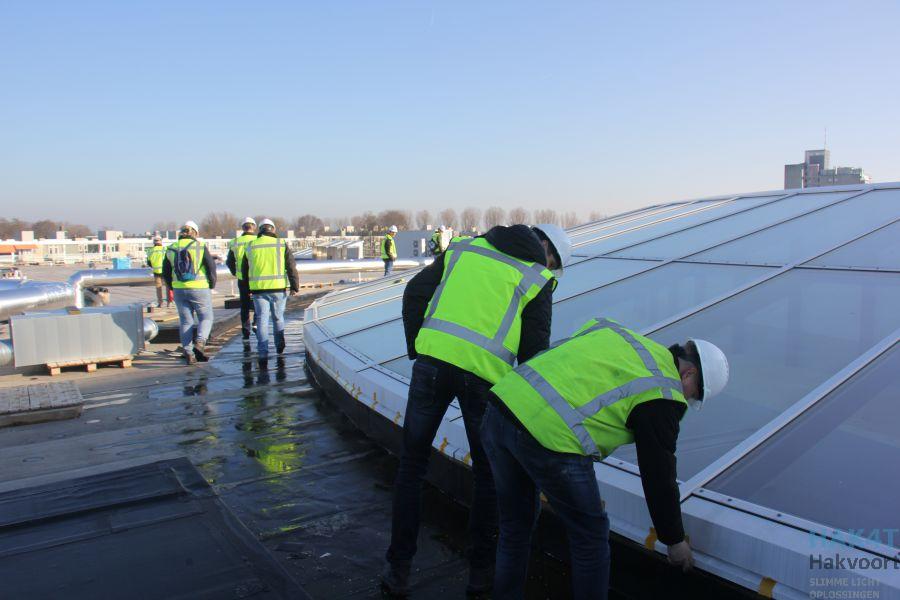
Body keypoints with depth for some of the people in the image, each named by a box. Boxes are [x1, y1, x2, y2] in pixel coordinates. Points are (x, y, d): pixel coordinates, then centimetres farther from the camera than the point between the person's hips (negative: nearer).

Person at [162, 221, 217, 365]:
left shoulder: (171, 249, 8)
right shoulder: (200, 246, -4)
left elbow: (166, 273, 12)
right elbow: (211, 267, -6)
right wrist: (212, 285, 6)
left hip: (179, 291, 4)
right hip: (199, 289, -4)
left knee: (185, 321, 9)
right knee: (206, 318, 8)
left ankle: (188, 354, 6)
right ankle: (199, 343, -15)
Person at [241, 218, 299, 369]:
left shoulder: (251, 247, 7)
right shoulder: (281, 245, 0)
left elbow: (244, 270, 14)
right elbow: (291, 267, -4)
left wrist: (247, 289, 24)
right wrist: (295, 287, 0)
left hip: (258, 289, 1)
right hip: (278, 288, -1)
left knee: (262, 320, 2)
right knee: (278, 317, 19)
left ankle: (263, 354, -5)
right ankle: (279, 346, 28)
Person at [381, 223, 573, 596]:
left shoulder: (465, 246, 18)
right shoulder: (537, 279, 9)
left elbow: (415, 292, 12)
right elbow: (534, 349, 4)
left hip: (432, 360, 2)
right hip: (483, 373, -2)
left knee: (411, 465, 18)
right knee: (488, 473, 20)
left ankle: (398, 569, 24)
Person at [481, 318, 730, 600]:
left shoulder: (616, 332, 22)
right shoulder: (662, 396, 3)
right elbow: (659, 476, 8)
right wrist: (675, 541, 24)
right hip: (551, 438, -8)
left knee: (515, 525, 27)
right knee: (591, 534, 17)